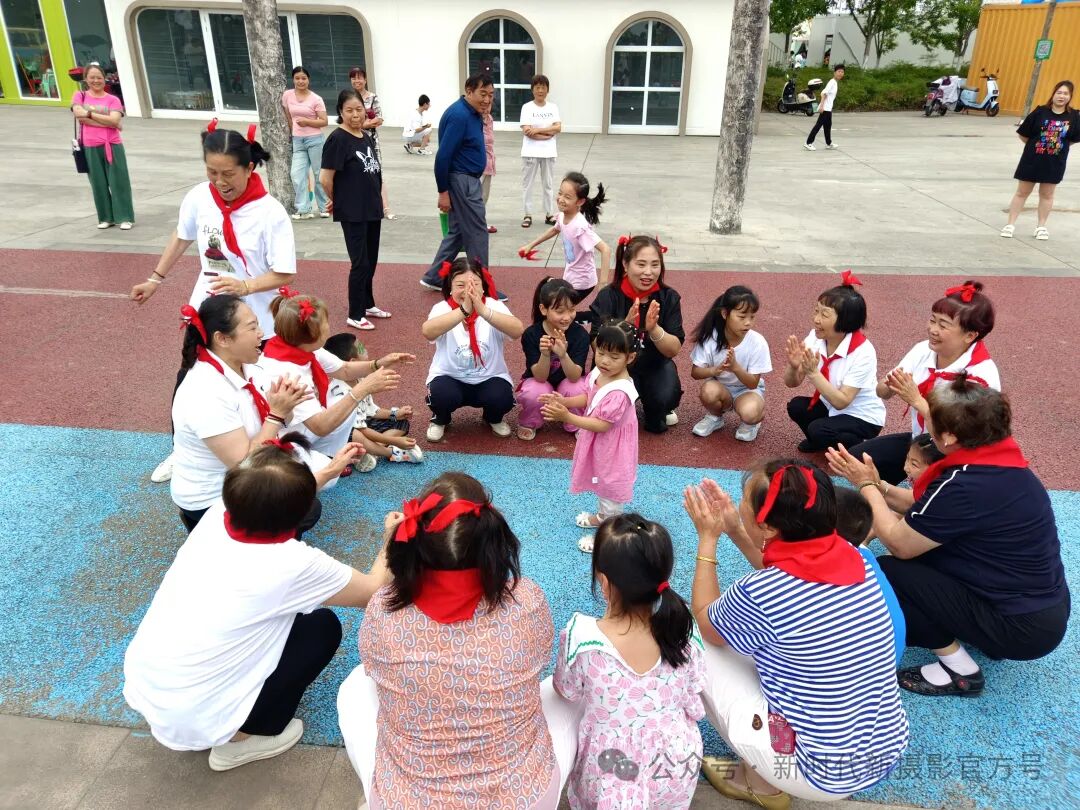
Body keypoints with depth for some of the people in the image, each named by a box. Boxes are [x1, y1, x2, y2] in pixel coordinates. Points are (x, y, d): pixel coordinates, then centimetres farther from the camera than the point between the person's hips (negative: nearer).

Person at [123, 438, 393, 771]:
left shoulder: (216, 515, -8)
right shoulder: (293, 564, -23)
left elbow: (259, 496, 17)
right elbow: (375, 590, -6)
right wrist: (391, 540, 9)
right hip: (194, 722, -6)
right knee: (323, 627, 4)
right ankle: (240, 740, 11)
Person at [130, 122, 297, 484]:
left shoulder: (270, 212, -22)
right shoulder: (198, 197, -9)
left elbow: (284, 273, -20)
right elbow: (181, 237, 11)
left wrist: (244, 286, -35)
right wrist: (155, 279, 18)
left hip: (254, 319, -4)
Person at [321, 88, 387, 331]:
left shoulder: (367, 137, 9)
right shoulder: (337, 139, -14)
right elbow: (325, 178, -15)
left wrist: (379, 200, 10)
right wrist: (336, 201, -1)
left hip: (373, 209, 7)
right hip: (352, 212, -7)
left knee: (371, 261, 16)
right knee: (360, 263, -2)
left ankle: (367, 305, 33)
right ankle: (355, 315, 10)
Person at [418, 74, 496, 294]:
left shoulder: (473, 113, 10)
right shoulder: (459, 115, -20)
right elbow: (443, 156, -22)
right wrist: (443, 192, -20)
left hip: (467, 180, 10)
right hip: (461, 181, -10)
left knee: (458, 231, 16)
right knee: (477, 232, -2)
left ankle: (434, 278, 25)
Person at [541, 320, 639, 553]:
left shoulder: (619, 392, -35)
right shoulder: (598, 373, -9)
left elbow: (602, 425, -32)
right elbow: (588, 398, 6)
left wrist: (567, 417, -35)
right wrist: (564, 401, -12)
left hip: (611, 447, -9)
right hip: (599, 444, 9)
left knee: (610, 488, 12)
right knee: (602, 483, 30)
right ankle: (603, 516, 54)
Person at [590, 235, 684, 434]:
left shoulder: (669, 297, -10)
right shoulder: (608, 297, -15)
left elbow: (674, 350, -13)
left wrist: (654, 328, -32)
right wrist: (625, 326, -36)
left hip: (655, 365, 1)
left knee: (666, 396, -28)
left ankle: (656, 415, 11)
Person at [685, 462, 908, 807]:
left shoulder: (757, 594, -27)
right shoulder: (855, 558, -9)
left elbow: (704, 624, -3)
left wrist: (708, 539, 0)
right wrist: (734, 529, 9)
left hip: (823, 777, -6)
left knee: (699, 648, 1)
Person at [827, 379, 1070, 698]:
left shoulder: (967, 486, -30)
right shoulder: (995, 460, -3)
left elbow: (899, 544, -16)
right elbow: (924, 507, 10)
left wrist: (866, 485, -7)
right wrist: (877, 485, 2)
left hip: (1024, 627, -9)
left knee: (884, 573, -13)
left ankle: (959, 670, 1)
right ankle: (980, 634, 15)